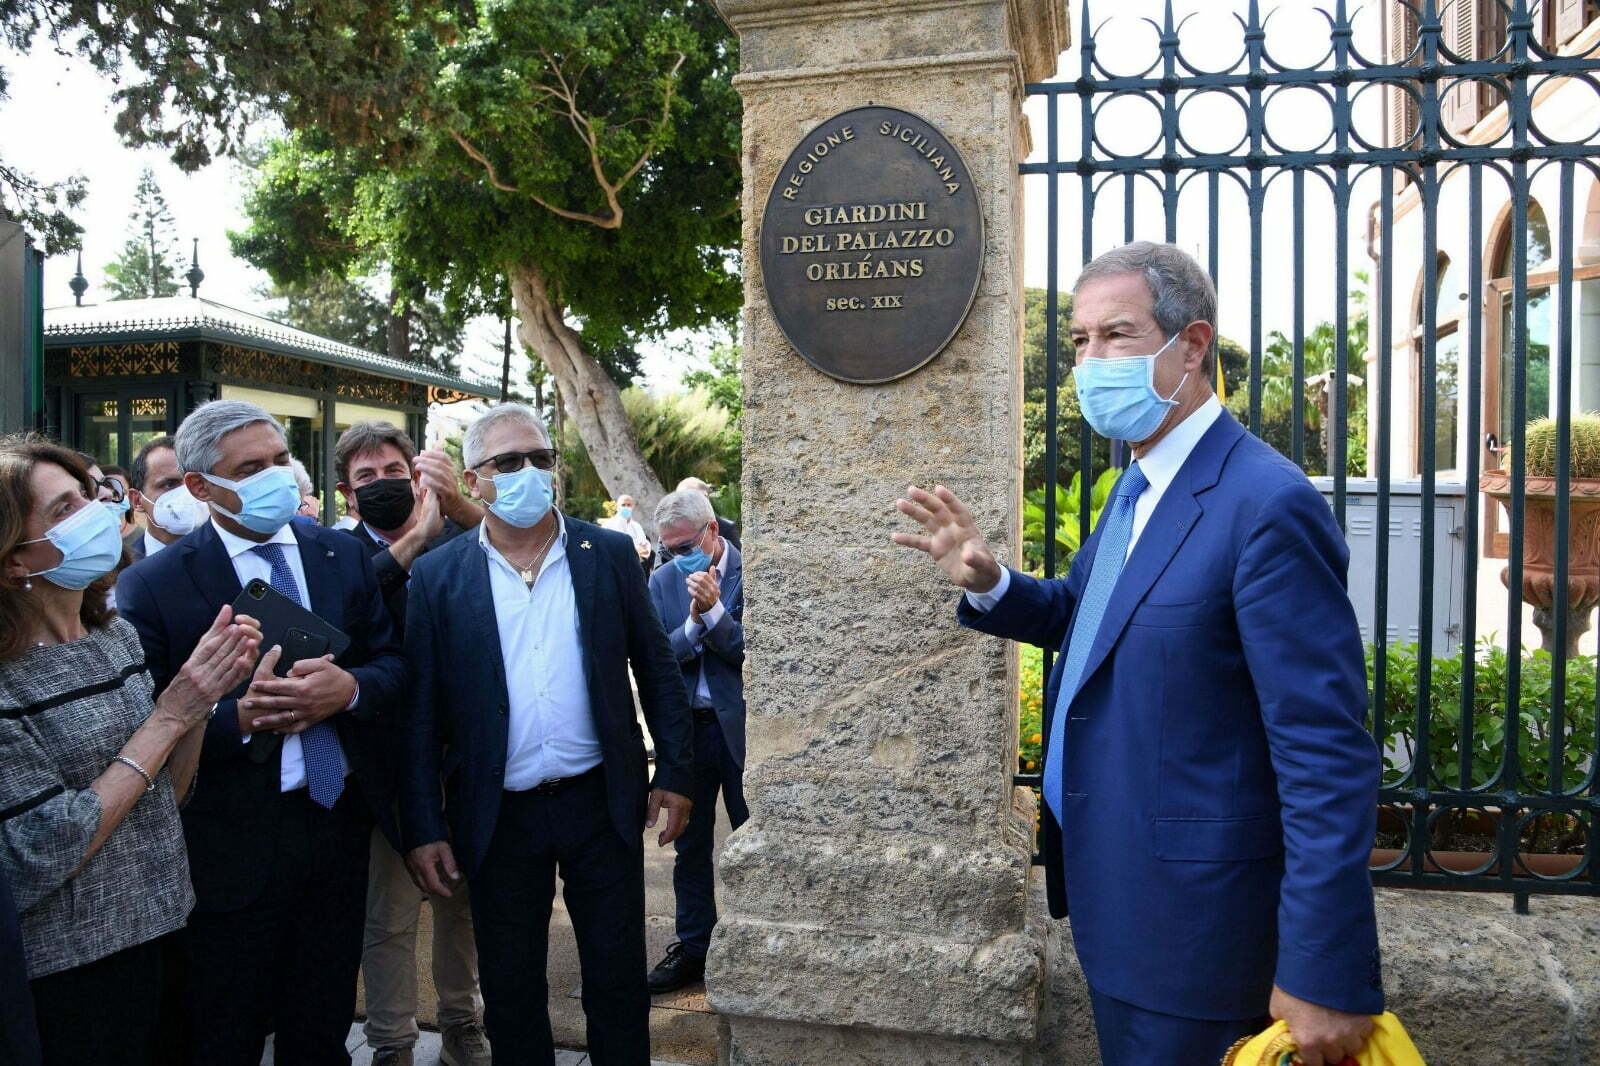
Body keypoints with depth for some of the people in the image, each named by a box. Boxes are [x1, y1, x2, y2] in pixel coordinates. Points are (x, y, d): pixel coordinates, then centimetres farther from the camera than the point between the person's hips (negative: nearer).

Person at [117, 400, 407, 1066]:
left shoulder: (344, 556, 3)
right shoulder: (151, 586, -9)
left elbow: (394, 664, 4)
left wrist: (348, 687, -17)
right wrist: (239, 718, -26)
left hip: (340, 828, 4)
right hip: (231, 848, -3)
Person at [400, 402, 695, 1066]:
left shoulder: (610, 554, 0)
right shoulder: (438, 576, -2)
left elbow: (658, 670, 4)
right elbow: (421, 710, -1)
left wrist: (675, 773, 1)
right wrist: (423, 828, -3)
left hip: (603, 805, 0)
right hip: (497, 819, 0)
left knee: (619, 986, 12)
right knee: (509, 993, 15)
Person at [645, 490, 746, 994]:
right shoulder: (663, 581, 3)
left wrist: (713, 610, -22)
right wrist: (694, 623, -19)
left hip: (740, 725, -4)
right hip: (685, 726, 4)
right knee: (690, 844, 14)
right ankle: (692, 947, 28)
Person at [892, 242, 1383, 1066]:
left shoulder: (1266, 505, -22)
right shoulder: (1140, 485, 6)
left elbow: (1328, 758, -23)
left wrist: (1326, 979, -22)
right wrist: (987, 584, 0)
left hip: (1193, 927, -8)